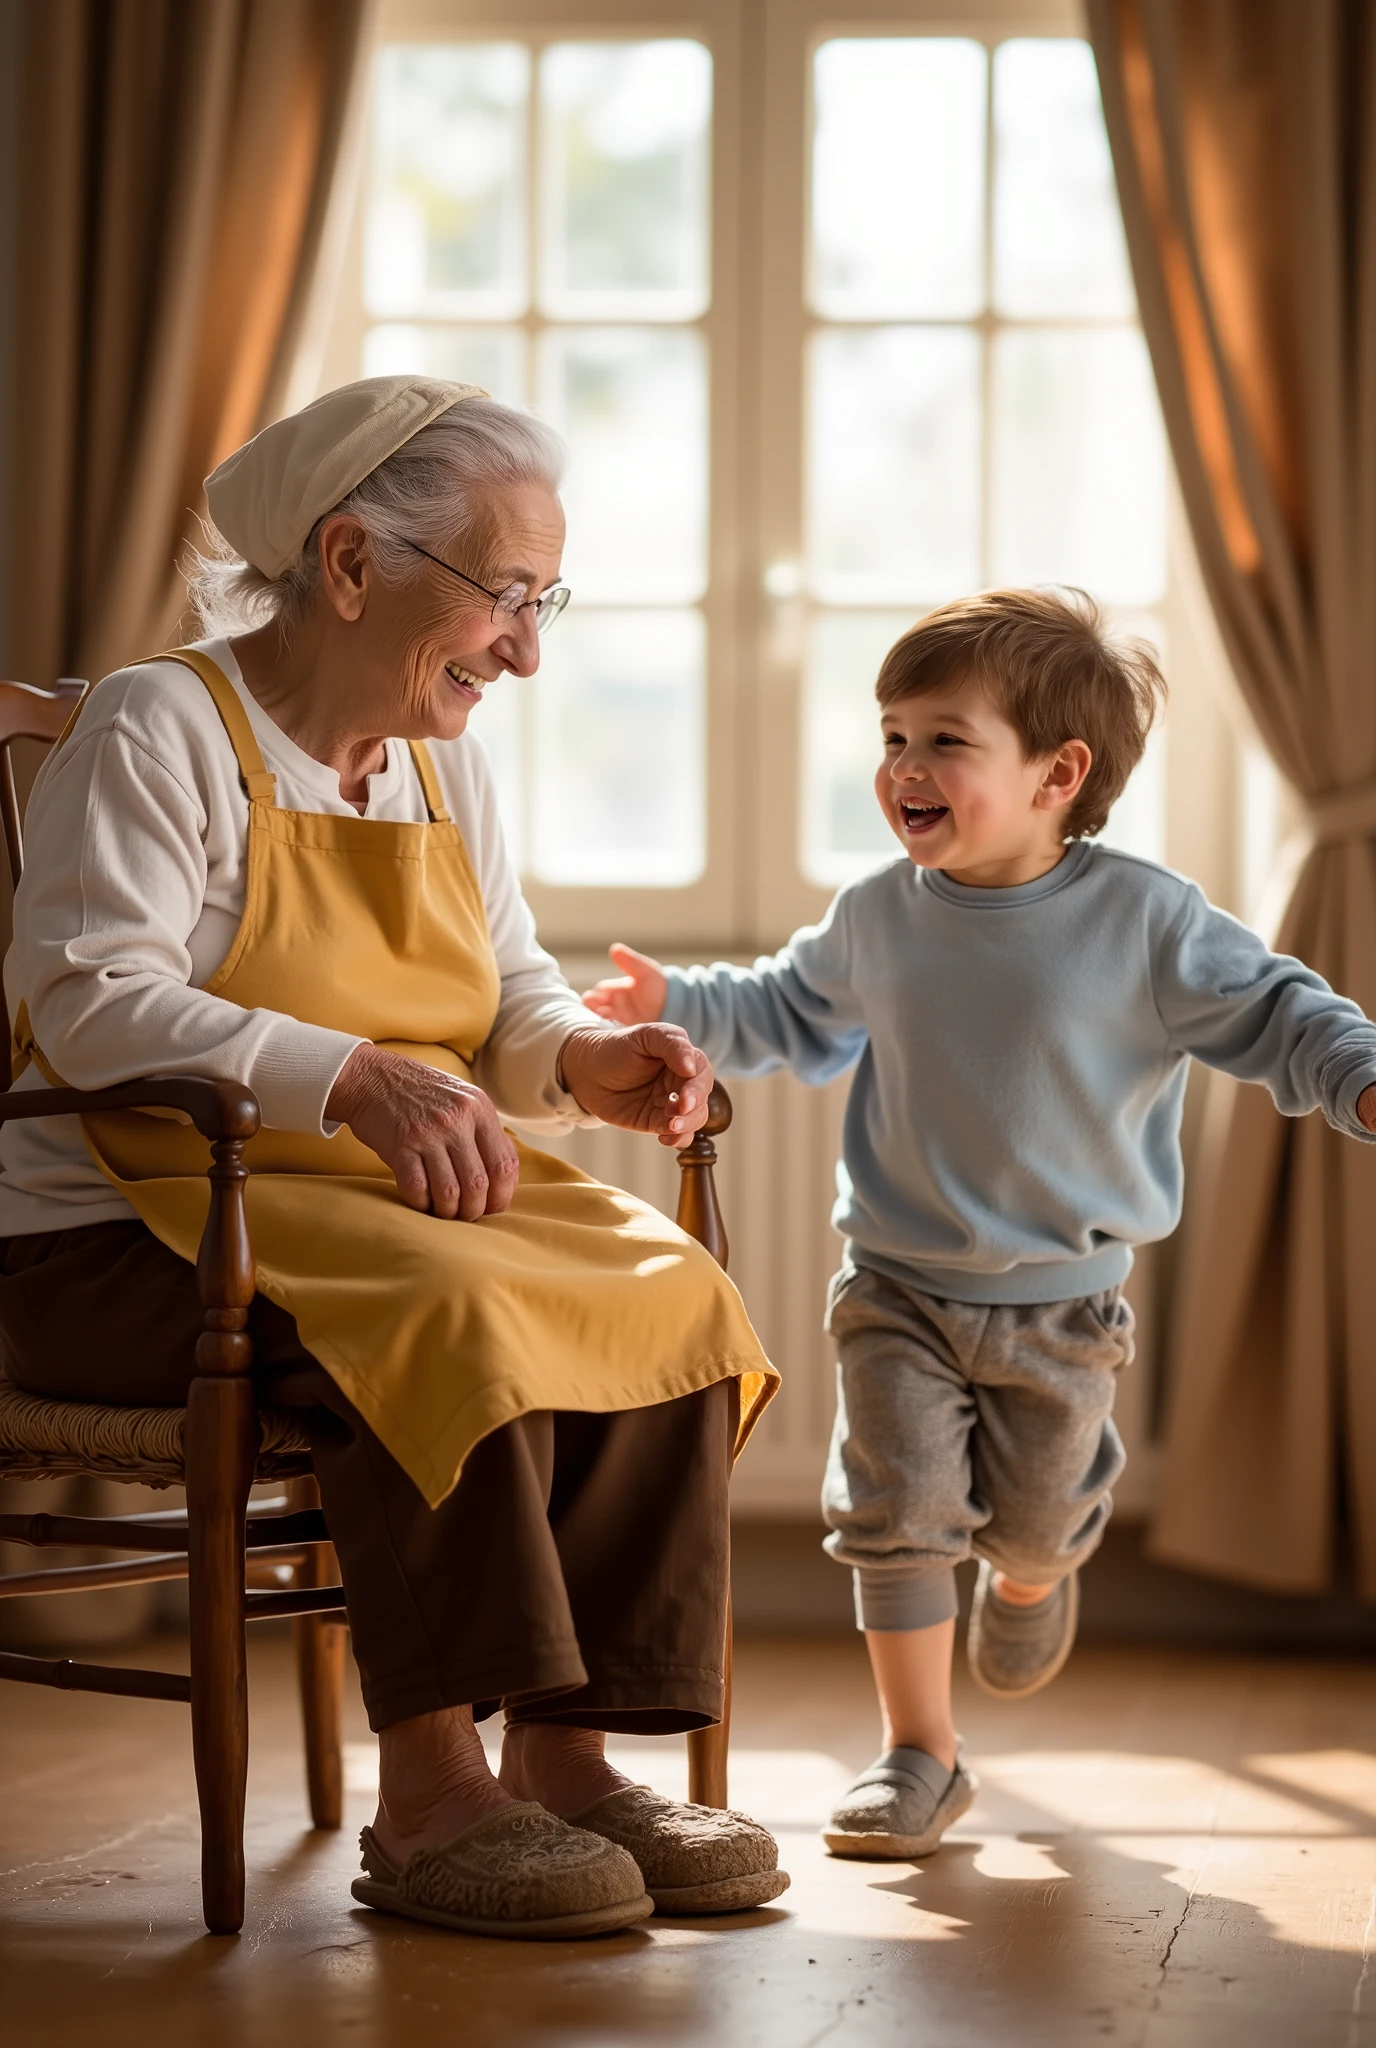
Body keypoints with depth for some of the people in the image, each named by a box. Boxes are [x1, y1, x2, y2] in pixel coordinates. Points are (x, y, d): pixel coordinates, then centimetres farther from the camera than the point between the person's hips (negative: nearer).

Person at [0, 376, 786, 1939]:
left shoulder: (444, 761, 16)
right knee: (444, 1313, -35)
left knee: (668, 1297, -17)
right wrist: (355, 1079, -33)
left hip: (383, 1200, 8)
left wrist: (585, 1061, -7)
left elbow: (507, 1003, 18)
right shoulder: (156, 729, -9)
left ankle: (566, 1752, -17)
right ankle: (428, 1795, -30)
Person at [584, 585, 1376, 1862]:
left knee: (1037, 1519, 15)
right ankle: (917, 1756, 7)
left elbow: (1273, 1016, -7)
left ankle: (1029, 1579, 53)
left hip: (1062, 1298, -1)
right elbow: (792, 1013, 16)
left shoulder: (1144, 920, -14)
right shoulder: (877, 919, -3)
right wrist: (680, 1006, 6)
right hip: (897, 1288, 1)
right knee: (896, 1512, -6)